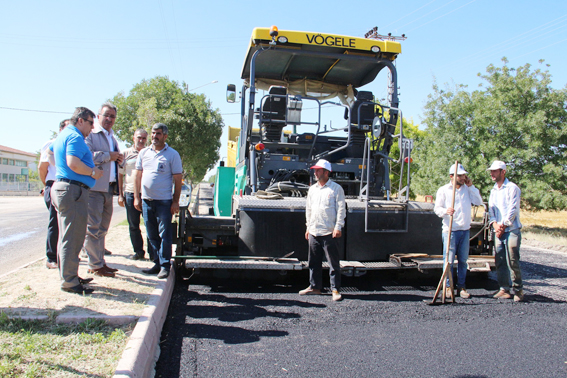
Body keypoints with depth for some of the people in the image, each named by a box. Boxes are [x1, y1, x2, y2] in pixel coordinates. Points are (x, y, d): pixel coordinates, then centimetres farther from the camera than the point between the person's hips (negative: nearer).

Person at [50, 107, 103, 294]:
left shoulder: (62, 135, 20)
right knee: (72, 238, -7)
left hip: (61, 187, 11)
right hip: (73, 190, -11)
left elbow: (50, 149, 41)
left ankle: (69, 277, 25)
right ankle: (69, 281, -3)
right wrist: (93, 172, -13)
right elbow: (73, 163, -27)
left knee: (67, 237, 16)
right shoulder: (75, 137, -13)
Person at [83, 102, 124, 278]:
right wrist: (108, 156, -13)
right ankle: (95, 265, 2)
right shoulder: (90, 134, -3)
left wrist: (119, 159, 9)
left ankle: (100, 262, 20)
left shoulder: (113, 138, 23)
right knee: (93, 228, -5)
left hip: (109, 188, 8)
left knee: (102, 228, 13)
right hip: (94, 187, -8)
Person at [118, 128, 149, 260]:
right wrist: (120, 194, 5)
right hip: (130, 193, 1)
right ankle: (138, 251, 18)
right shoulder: (126, 153, 9)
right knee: (133, 225, 7)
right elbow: (120, 174, 11)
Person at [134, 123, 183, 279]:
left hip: (164, 201, -4)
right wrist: (136, 197, 7)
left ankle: (165, 266, 5)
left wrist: (176, 201, -7)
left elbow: (178, 179, -2)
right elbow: (138, 175, 14)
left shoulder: (172, 154, -1)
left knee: (165, 235, -2)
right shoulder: (143, 153, 11)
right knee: (152, 235, 10)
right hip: (146, 200, 5)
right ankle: (157, 263, 20)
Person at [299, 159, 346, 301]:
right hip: (314, 232, 6)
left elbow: (341, 209, -5)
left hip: (329, 232, -6)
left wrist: (338, 227, -12)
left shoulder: (336, 188, -2)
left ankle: (335, 290, 7)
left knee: (333, 263, 0)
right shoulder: (312, 189, 15)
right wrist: (308, 227, 17)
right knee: (314, 262, 12)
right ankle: (315, 287, 23)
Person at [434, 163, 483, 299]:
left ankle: (461, 286, 17)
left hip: (465, 230, 4)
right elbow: (437, 208, -1)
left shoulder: (467, 189, 11)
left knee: (463, 260, 8)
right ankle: (448, 286, 9)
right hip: (450, 230, -3)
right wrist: (445, 211, -23)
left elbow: (479, 202, 3)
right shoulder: (443, 190, 1)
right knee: (449, 260, -3)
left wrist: (471, 186, 0)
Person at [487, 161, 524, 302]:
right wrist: (495, 224, -5)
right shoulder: (493, 190, 17)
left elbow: (512, 210, -10)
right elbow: (491, 209, 12)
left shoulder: (512, 188, -5)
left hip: (511, 230, -7)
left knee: (513, 262, -5)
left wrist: (502, 226, -10)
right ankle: (504, 289, 13)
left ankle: (518, 289, 8)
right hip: (498, 231, 7)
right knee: (500, 262, 6)